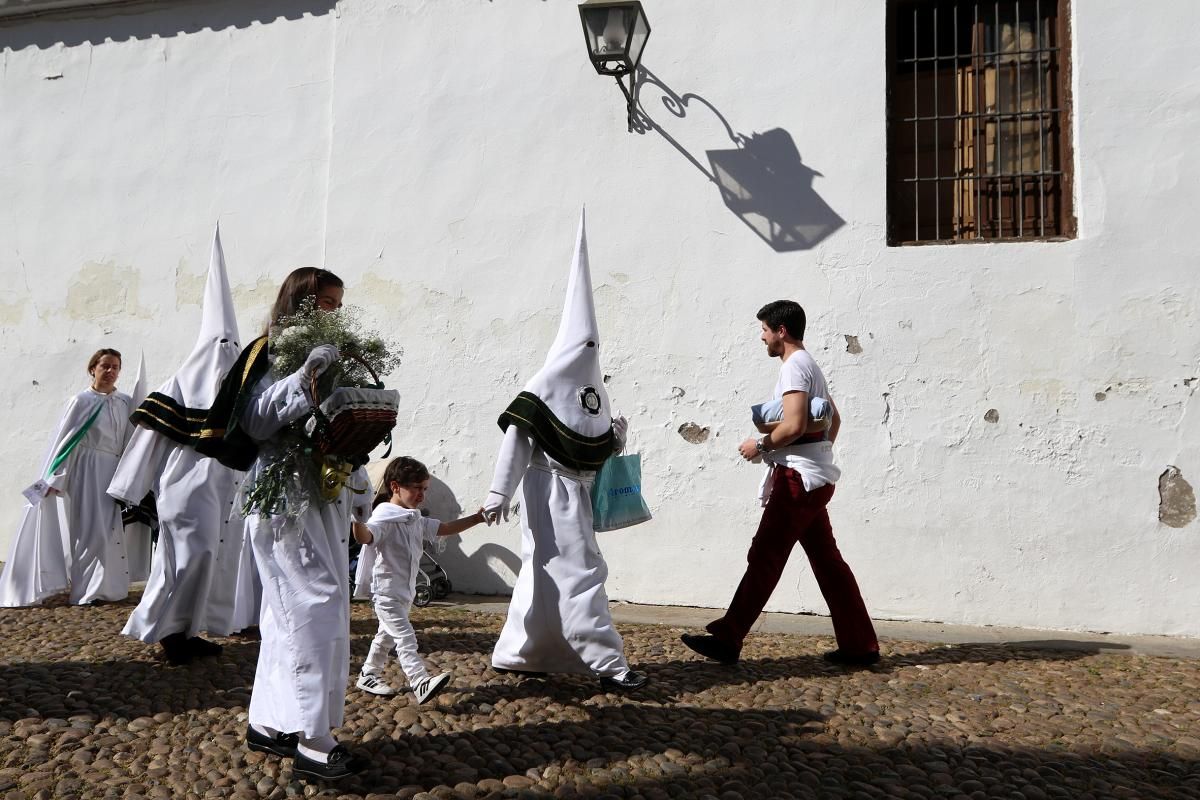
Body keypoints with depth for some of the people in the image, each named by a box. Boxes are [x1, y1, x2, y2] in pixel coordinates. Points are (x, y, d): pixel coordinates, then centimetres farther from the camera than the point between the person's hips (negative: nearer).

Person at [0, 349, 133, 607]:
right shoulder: (80, 401, -5)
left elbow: (131, 442, 11)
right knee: (91, 529, -4)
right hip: (86, 471, -4)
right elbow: (64, 441, -5)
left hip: (115, 472, 4)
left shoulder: (126, 403, 8)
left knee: (111, 530, 4)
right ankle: (89, 590, 4)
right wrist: (54, 479, -8)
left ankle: (105, 586, 14)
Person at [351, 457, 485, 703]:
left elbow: (445, 529, 12)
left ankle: (368, 675, 36)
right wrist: (357, 516, -57)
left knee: (388, 635, 21)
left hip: (405, 590, 10)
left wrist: (476, 518, 6)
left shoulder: (416, 520, 10)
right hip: (386, 590, -9)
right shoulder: (385, 517, -18)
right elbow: (364, 537, -36)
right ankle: (421, 683, -24)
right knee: (405, 637, -16)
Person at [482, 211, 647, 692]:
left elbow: (600, 448, 20)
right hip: (551, 491, -8)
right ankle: (607, 665, -6)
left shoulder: (593, 389, 13)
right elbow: (516, 439, -15)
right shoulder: (545, 387, -11)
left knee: (544, 577, 13)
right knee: (579, 573, -9)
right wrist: (499, 495, -19)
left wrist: (617, 438, -2)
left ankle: (512, 653, 24)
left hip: (577, 490, 8)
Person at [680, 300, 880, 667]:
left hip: (799, 478, -10)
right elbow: (834, 419, 28)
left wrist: (761, 445, -11)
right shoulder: (811, 366, 20)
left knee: (764, 557, -7)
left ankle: (727, 639, -3)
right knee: (827, 560, 11)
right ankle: (860, 645, 13)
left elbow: (794, 425, -23)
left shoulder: (794, 367, -12)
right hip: (816, 478, 10)